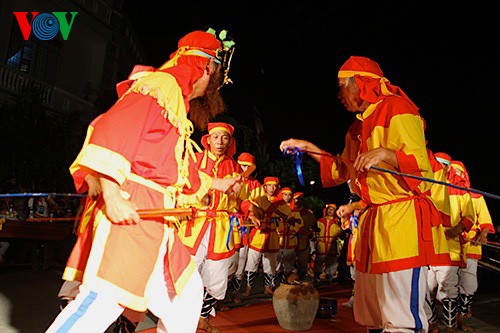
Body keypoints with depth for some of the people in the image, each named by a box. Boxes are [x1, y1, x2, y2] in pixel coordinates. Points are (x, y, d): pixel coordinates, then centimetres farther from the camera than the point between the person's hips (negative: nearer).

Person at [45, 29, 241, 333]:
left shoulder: (179, 107, 25)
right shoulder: (159, 85, -5)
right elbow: (107, 131, -17)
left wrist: (216, 183, 40)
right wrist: (111, 196, -25)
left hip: (158, 220, 10)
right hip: (129, 210, -10)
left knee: (188, 292, 15)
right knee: (103, 300, -16)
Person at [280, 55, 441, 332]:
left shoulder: (395, 107, -6)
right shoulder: (359, 126, 21)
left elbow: (420, 162, -14)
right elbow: (342, 170, 28)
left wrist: (383, 154, -29)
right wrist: (307, 148, 21)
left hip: (402, 216, -9)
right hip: (372, 218, 9)